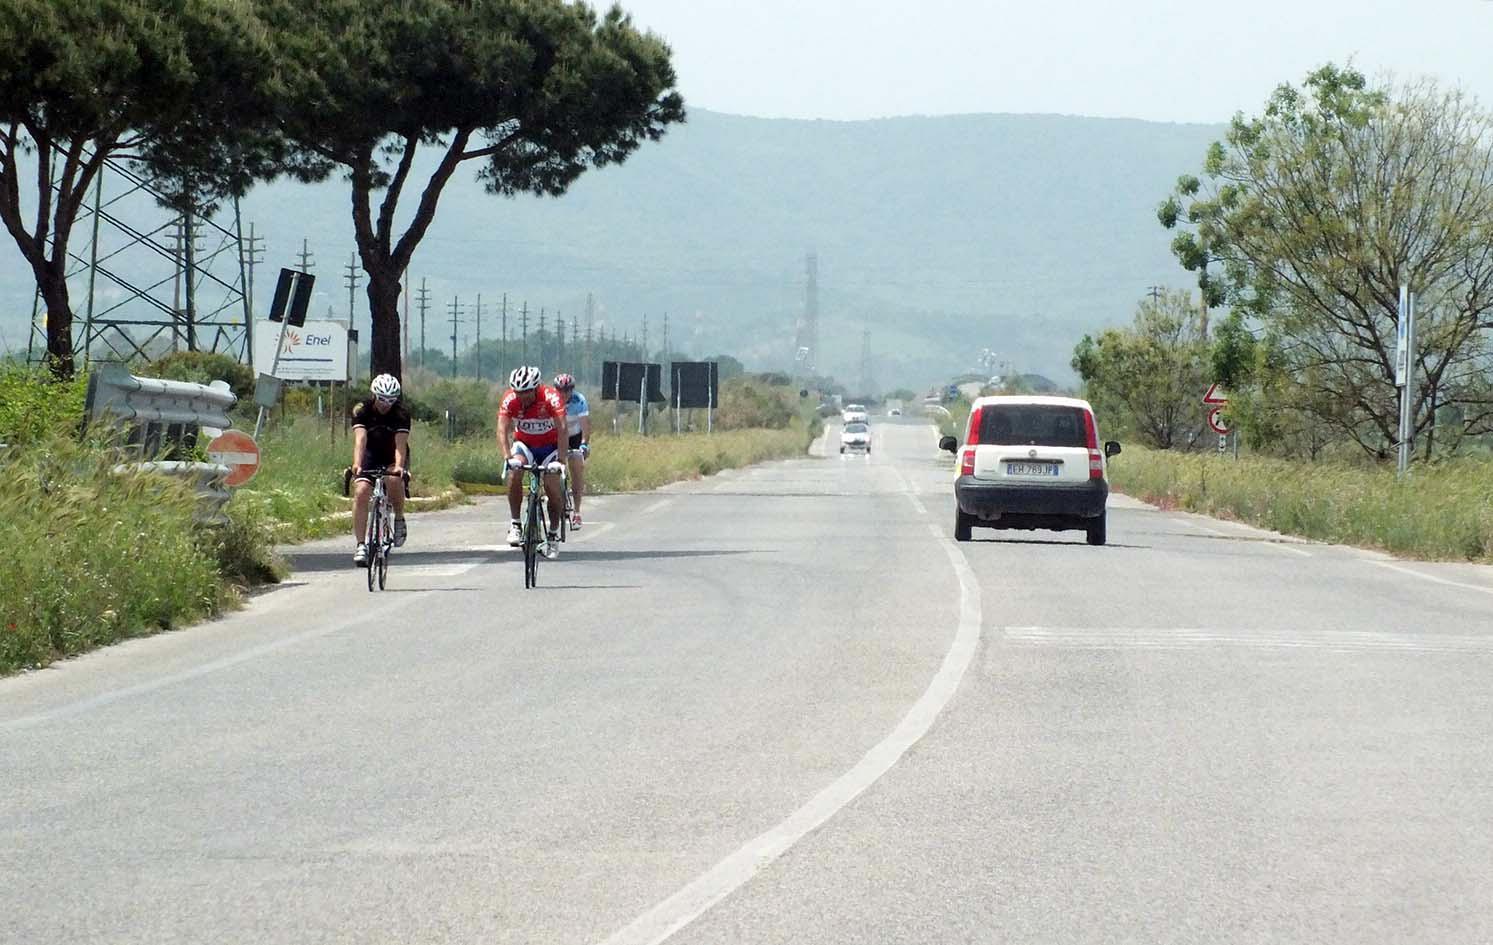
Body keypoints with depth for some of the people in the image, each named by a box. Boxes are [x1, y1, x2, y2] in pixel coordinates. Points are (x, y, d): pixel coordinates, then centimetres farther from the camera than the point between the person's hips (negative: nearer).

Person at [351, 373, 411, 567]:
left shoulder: (401, 413, -21)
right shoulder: (362, 410, -19)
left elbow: (400, 443, -33)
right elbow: (360, 439, -33)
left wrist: (399, 466, -51)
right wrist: (357, 464, -49)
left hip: (393, 457, -1)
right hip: (370, 456, 1)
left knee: (393, 480, -34)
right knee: (361, 492, -21)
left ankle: (399, 519, -9)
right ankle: (361, 545, -18)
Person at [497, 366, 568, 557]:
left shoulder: (551, 397, -28)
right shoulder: (510, 400, -23)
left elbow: (562, 429, -35)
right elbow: (502, 430, -30)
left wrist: (561, 461, -46)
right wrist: (509, 457, -46)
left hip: (550, 446, -1)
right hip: (524, 444, 1)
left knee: (553, 489, -13)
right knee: (514, 472, -28)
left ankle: (553, 534, 8)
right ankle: (515, 524, -19)